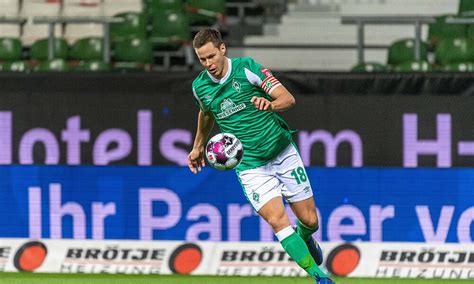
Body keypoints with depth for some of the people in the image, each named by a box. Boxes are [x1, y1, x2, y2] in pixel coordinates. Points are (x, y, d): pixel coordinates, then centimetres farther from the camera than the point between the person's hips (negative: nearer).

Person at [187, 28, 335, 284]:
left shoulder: (246, 68, -11)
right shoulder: (200, 87, -1)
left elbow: (288, 99, -13)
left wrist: (270, 104, -34)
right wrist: (198, 147, 33)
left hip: (283, 154, -1)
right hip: (250, 165, 1)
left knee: (309, 220, 5)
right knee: (277, 220, -19)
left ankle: (303, 237, 43)